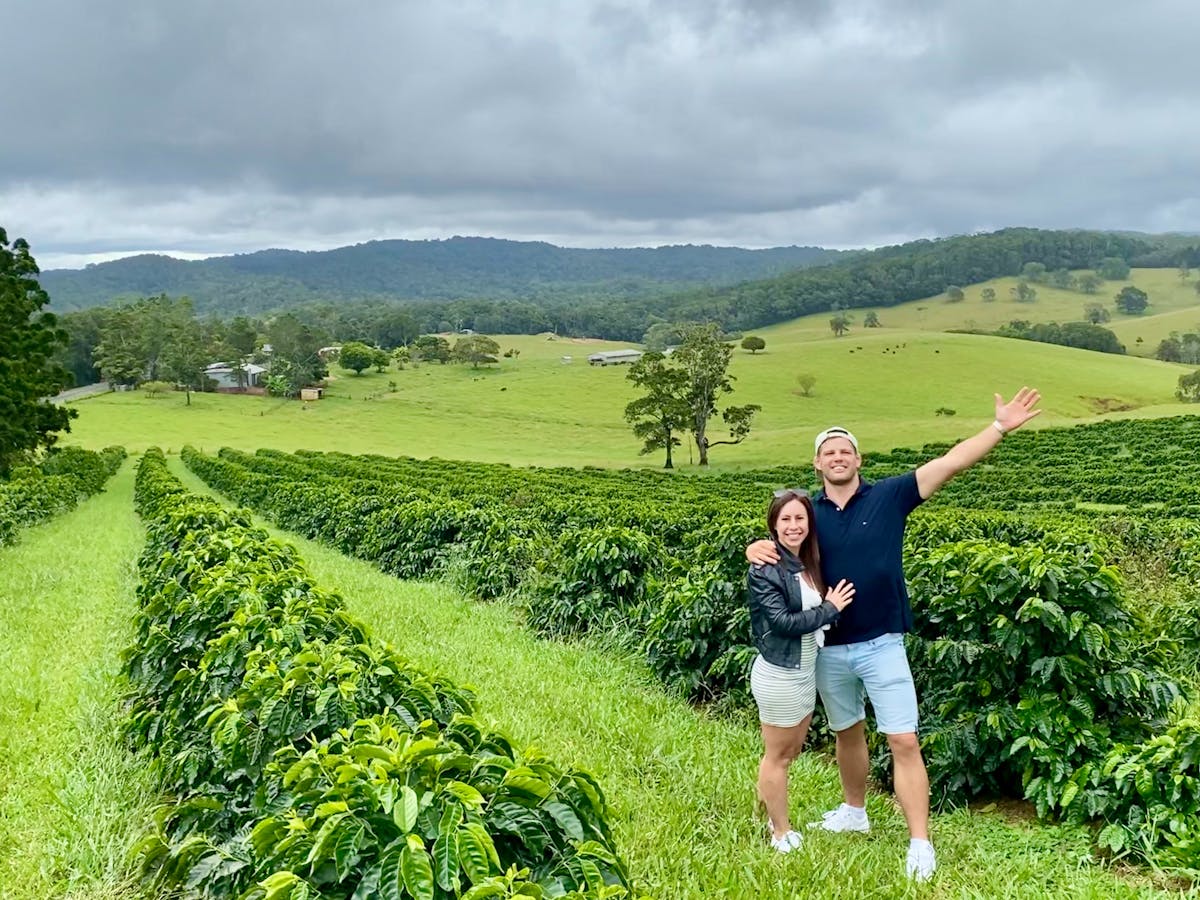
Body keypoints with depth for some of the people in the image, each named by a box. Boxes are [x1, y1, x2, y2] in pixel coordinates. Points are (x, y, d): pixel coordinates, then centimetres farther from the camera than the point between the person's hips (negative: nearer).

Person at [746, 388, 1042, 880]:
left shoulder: (888, 496, -5)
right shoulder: (809, 513, 0)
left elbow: (948, 464, -10)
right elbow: (776, 546, 5)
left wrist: (1000, 427, -16)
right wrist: (757, 549, -21)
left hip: (882, 645, -3)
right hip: (829, 649, 3)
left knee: (904, 743, -5)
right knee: (848, 733, 21)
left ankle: (920, 845, 1)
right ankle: (854, 811, 41)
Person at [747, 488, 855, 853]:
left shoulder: (810, 562, 4)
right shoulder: (764, 569, -21)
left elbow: (813, 612, 8)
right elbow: (783, 622, -24)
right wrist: (831, 608, -18)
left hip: (807, 671, 8)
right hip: (779, 676, -8)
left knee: (792, 750, 22)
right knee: (778, 754, 9)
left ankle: (770, 811, 41)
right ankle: (781, 833, 25)